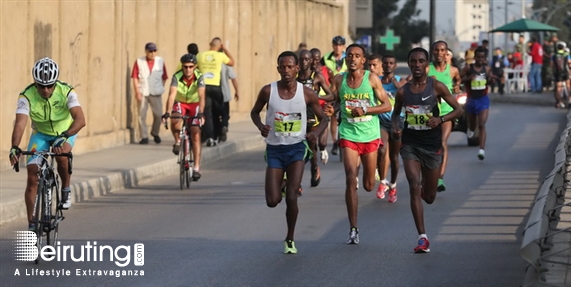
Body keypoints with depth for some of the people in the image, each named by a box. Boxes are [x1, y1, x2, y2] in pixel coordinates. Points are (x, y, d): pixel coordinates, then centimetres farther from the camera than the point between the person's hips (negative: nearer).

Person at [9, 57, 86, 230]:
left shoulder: (66, 92, -29)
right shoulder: (27, 96, -27)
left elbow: (80, 119, -40)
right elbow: (20, 123, -37)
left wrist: (63, 137, -56)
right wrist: (15, 147, -54)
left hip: (66, 131, -1)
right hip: (40, 133, 1)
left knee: (62, 155, -35)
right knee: (32, 177, -11)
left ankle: (66, 190, -8)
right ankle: (31, 224, -1)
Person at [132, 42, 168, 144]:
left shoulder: (160, 61, 4)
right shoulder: (139, 62, 0)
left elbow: (164, 77, 11)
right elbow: (135, 77, -1)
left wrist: (161, 88, 4)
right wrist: (137, 91, -7)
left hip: (156, 93, 1)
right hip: (143, 93, -1)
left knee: (158, 115, -2)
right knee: (142, 115, -1)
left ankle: (155, 133, 23)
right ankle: (144, 137, 8)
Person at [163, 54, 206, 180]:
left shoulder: (199, 77, -25)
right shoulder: (177, 77, -25)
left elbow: (202, 96, -35)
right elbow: (172, 95, -36)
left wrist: (201, 113, -50)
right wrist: (167, 112, -49)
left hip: (195, 105, 0)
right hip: (180, 103, 0)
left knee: (195, 135, -10)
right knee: (175, 122, -33)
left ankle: (196, 168, -6)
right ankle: (178, 141, -2)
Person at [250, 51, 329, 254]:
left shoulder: (307, 94, -7)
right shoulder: (268, 91, -6)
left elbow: (323, 119, 4)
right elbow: (254, 112, 10)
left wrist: (316, 133, -18)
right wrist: (260, 126, -12)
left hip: (296, 148, -1)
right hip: (274, 149, 1)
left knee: (291, 198, -12)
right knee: (272, 201, -4)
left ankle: (290, 240, 10)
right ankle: (282, 184, 35)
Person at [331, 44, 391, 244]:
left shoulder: (372, 79, -5)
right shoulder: (339, 80, 1)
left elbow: (387, 106, -5)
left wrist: (364, 110, -18)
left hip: (370, 135, 0)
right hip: (348, 135, 0)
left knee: (369, 186, 10)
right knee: (350, 179, -16)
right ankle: (353, 229, -14)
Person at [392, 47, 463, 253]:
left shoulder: (436, 87, -6)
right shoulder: (403, 92, 1)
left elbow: (458, 110, -3)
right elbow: (396, 112, 18)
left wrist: (440, 119, -21)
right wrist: (396, 127, -4)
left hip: (432, 145, 0)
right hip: (410, 145, 0)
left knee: (429, 196, 9)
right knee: (414, 187, -17)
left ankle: (425, 187, 50)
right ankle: (422, 238, -15)